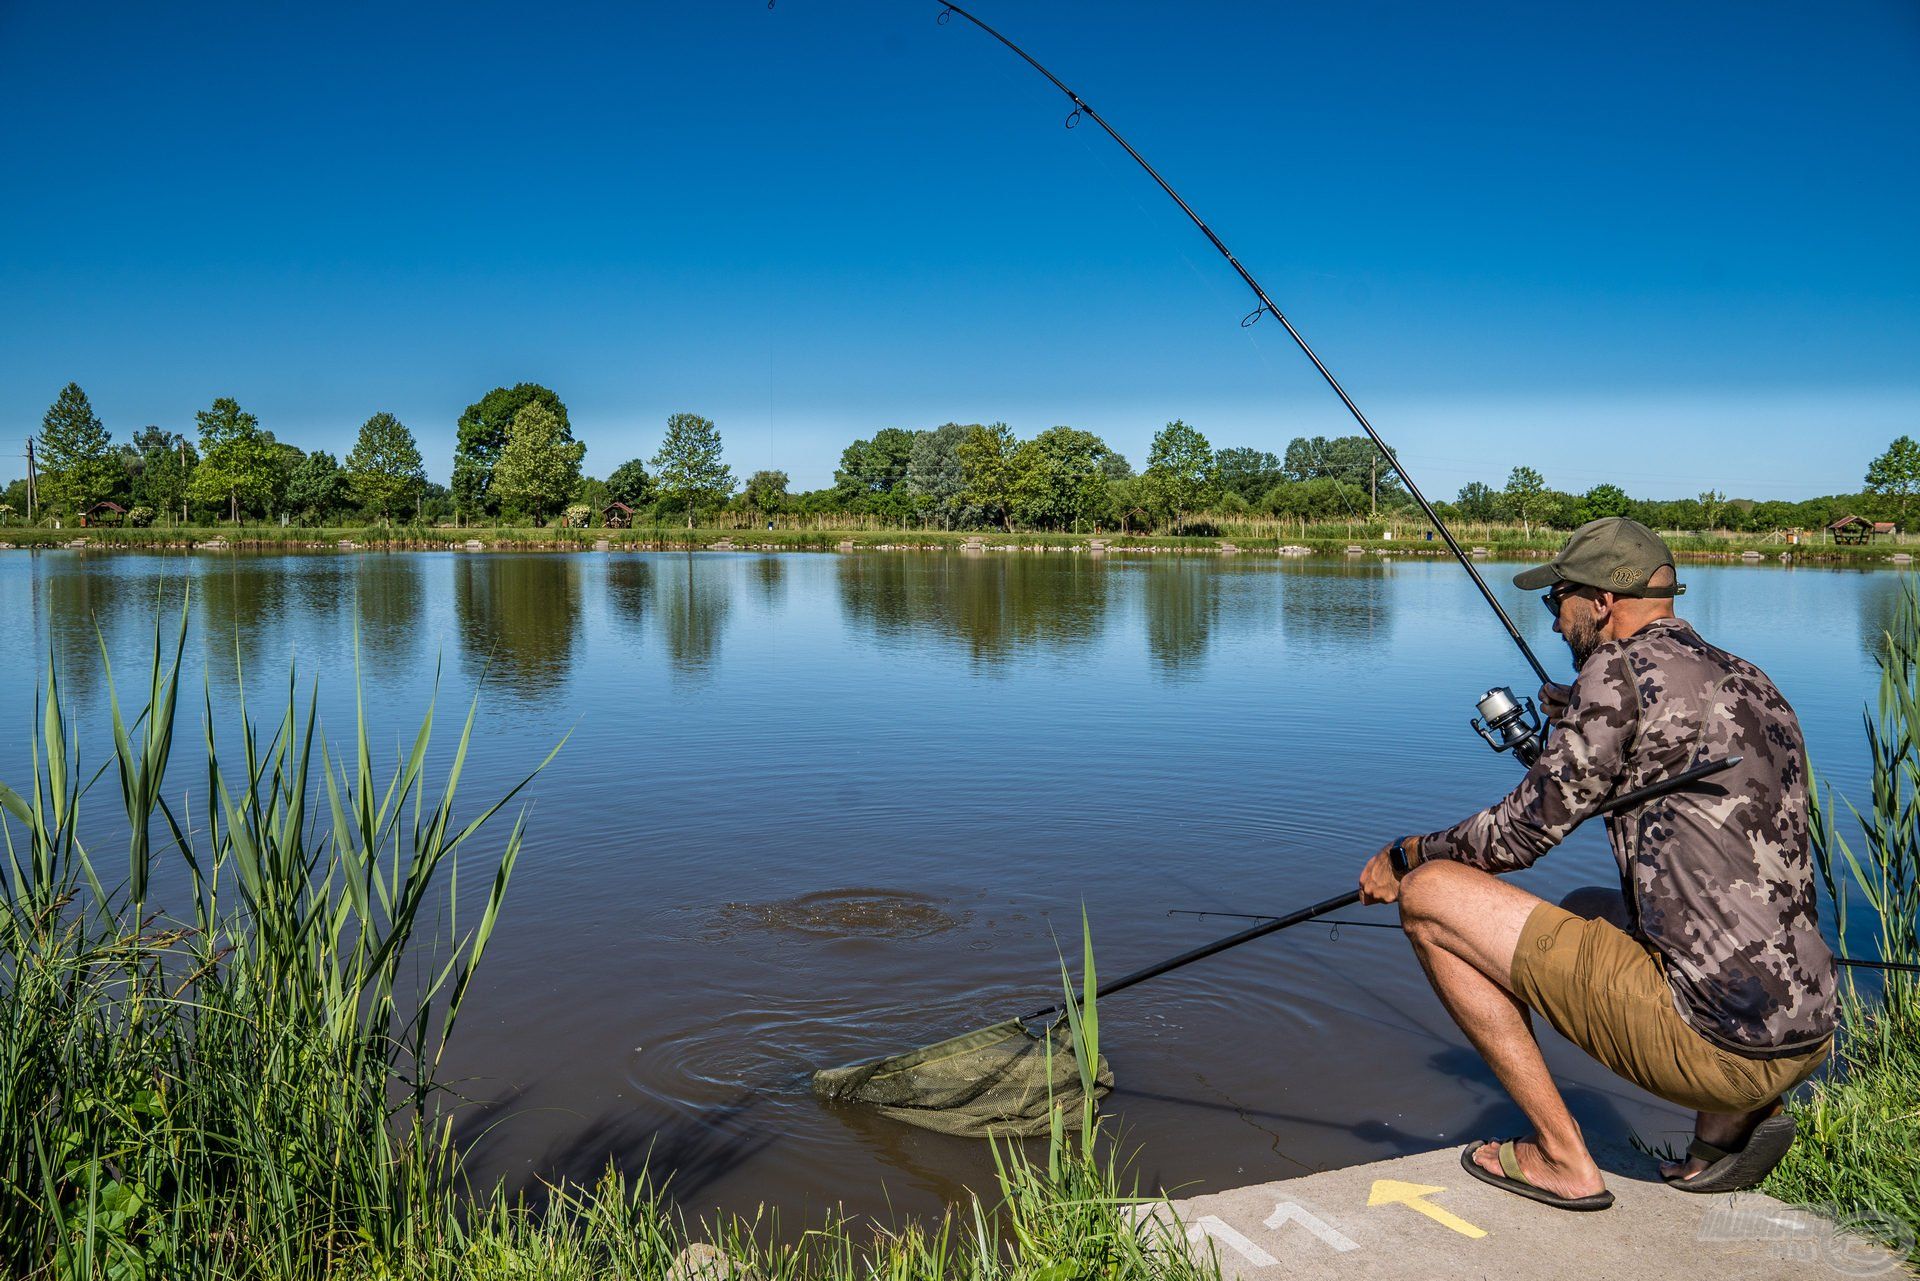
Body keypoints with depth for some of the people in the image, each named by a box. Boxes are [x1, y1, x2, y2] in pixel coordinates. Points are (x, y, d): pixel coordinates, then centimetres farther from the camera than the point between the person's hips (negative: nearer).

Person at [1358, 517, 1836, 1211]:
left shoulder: (1624, 667, -11)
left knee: (1430, 896, -6)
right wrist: (1586, 730, 25)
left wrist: (1406, 857, 8)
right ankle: (1734, 1118, 17)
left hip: (1713, 1042, -9)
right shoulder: (1752, 683, 15)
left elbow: (1526, 829, -7)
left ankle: (1562, 1159, 3)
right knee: (1590, 909, 34)